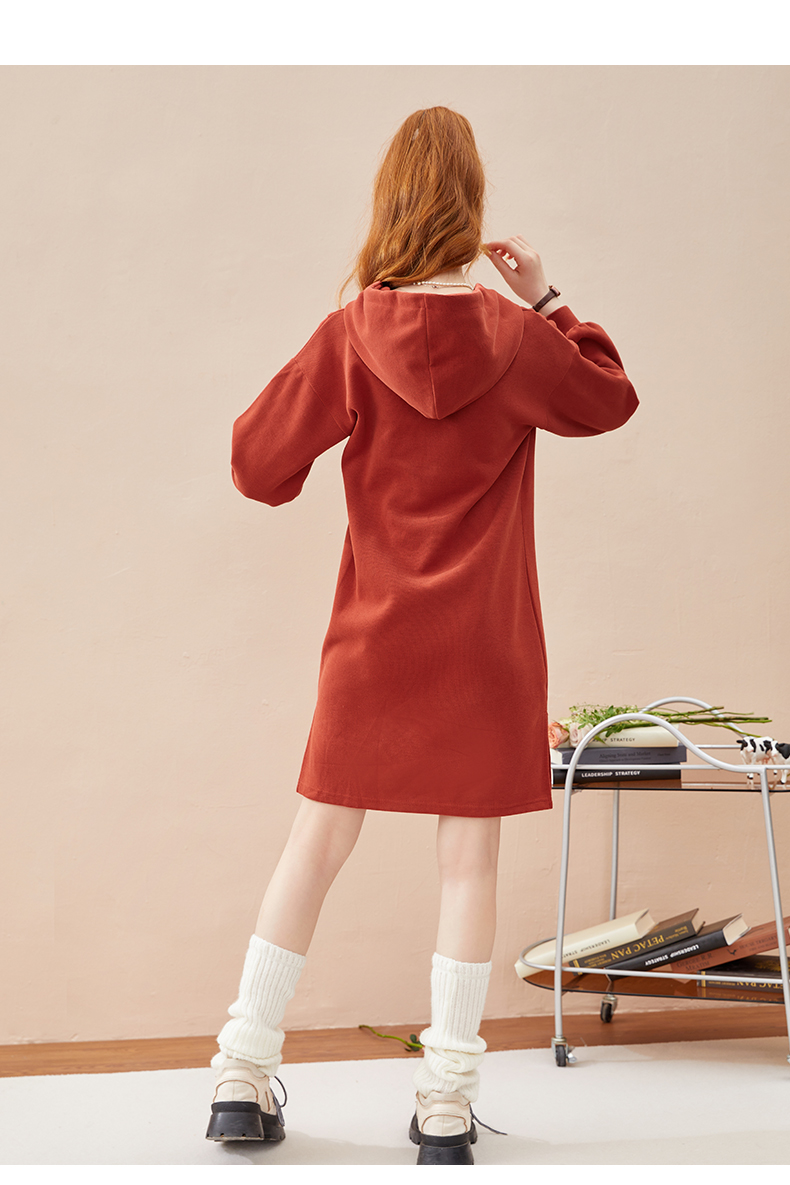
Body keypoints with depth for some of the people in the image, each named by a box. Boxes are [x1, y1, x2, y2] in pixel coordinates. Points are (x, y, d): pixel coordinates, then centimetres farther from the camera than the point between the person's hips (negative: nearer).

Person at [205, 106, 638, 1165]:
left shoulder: (349, 337, -5)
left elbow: (258, 463, -1)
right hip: (485, 640, -1)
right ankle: (447, 1102, 12)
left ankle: (244, 1077, 18)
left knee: (318, 840, 9)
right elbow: (611, 401, 13)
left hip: (374, 636, 1)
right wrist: (546, 300, 13)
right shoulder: (516, 335, -4)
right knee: (469, 852, 5)